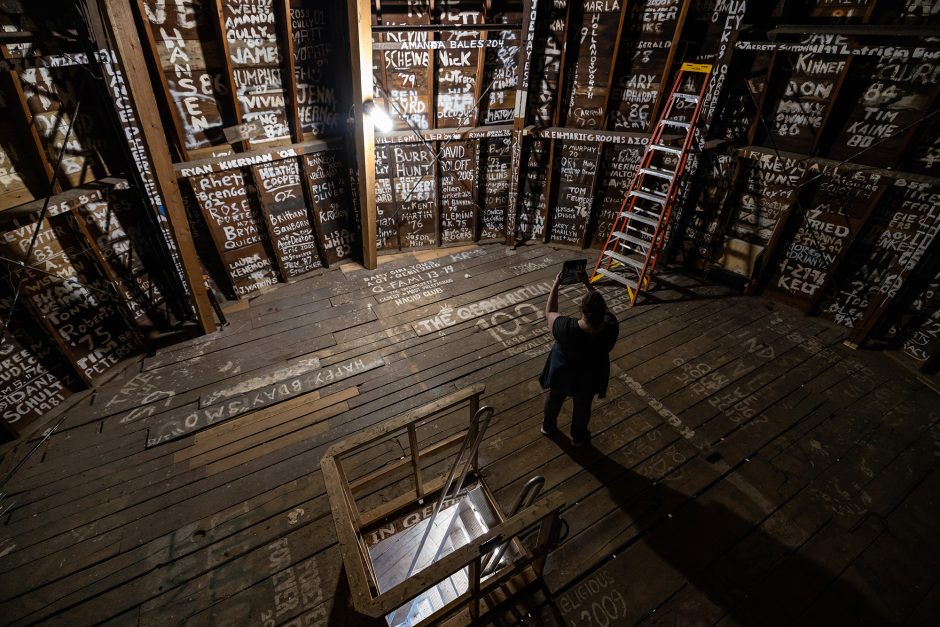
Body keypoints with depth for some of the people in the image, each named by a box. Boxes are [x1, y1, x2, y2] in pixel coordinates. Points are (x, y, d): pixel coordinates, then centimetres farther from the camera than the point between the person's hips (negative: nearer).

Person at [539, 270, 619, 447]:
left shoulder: (566, 328, -38)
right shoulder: (611, 327, -32)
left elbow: (549, 313, -16)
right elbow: (603, 309, -9)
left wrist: (556, 285, -13)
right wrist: (588, 284, -8)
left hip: (562, 372, -1)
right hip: (589, 377, 1)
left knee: (554, 399, 29)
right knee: (582, 406, 29)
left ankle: (548, 427, 56)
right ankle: (578, 437, 54)